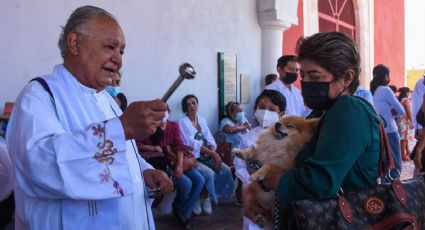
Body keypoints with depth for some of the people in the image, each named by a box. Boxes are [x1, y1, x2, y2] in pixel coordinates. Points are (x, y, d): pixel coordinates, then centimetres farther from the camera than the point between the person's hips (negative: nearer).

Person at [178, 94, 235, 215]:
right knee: (209, 173, -29)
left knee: (225, 170, -13)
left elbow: (210, 140, 6)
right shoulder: (183, 121, -8)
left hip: (206, 156, 6)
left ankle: (205, 196, 3)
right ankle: (204, 198, -2)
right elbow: (193, 144, -17)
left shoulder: (202, 120, 13)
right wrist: (213, 154, -21)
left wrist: (214, 154, -15)